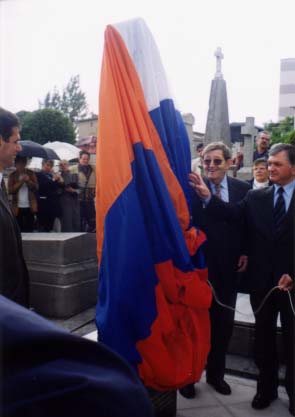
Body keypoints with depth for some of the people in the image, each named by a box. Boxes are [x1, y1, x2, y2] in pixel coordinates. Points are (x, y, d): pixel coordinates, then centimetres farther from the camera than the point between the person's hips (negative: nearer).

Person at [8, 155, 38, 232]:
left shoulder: (31, 173, 5)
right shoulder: (12, 175, 4)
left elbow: (36, 187, -2)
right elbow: (10, 190, -6)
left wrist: (28, 181, -19)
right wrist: (20, 182, -15)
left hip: (29, 207, 0)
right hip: (17, 207, 0)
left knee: (29, 229, 4)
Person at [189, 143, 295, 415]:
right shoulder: (256, 197, 3)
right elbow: (231, 213, -13)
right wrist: (207, 196, -28)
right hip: (262, 281, 2)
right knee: (264, 339, 16)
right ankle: (266, 388, 33)